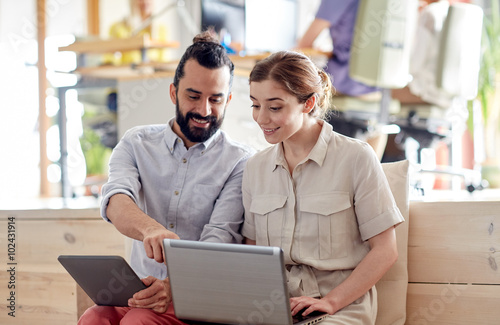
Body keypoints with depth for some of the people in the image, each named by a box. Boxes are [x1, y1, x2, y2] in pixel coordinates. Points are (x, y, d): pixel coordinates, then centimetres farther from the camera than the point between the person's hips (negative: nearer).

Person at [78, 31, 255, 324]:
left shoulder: (241, 162, 1)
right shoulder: (137, 143, 10)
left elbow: (219, 240, -11)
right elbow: (116, 203, -10)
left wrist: (175, 285, -33)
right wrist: (151, 229, -35)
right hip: (141, 288, 3)